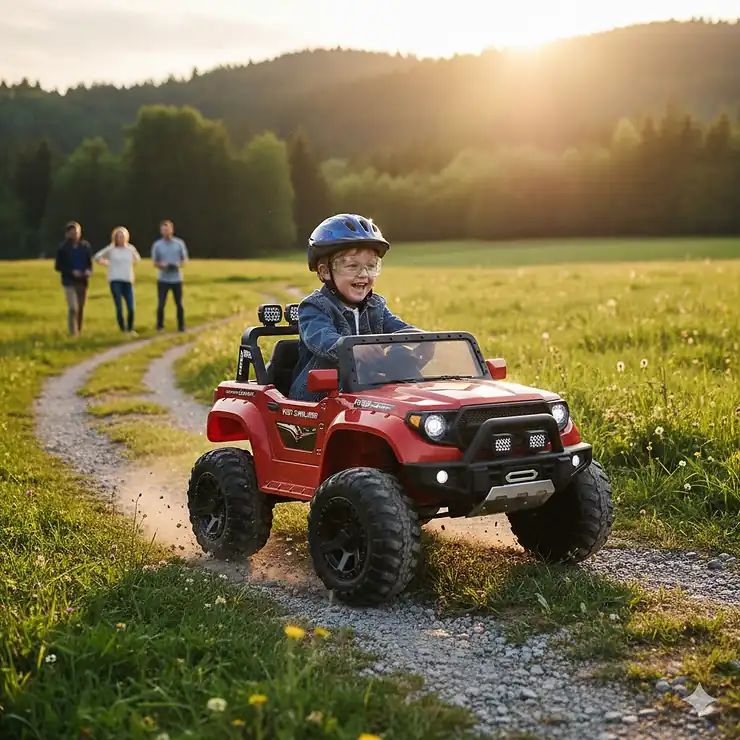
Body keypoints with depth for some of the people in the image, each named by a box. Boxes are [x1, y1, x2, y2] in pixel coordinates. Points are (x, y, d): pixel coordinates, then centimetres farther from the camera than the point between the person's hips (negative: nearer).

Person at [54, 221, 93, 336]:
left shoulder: (85, 246, 4)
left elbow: (89, 262, 12)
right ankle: (73, 333, -11)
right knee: (73, 308, -15)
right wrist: (72, 272, -16)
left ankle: (79, 331, 22)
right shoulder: (63, 248, -4)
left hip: (82, 282, 4)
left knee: (81, 309, 10)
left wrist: (89, 271, -11)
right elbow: (58, 266, -2)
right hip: (69, 282, -4)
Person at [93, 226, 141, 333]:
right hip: (115, 281, -2)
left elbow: (137, 259, 28)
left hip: (128, 281, 2)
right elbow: (97, 257, 10)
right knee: (119, 308, -7)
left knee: (131, 308, -4)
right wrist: (107, 264, 7)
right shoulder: (110, 249, 1)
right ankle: (123, 330, 2)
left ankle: (130, 329, 14)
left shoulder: (131, 248, 8)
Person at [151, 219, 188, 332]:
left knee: (179, 304, 3)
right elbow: (155, 262, 7)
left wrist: (179, 265, -13)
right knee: (161, 304, -3)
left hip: (176, 279, 1)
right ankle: (160, 326, 11)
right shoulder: (157, 245, 0)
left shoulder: (179, 243, 2)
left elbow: (184, 259, 9)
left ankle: (181, 326, 13)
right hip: (163, 279, -1)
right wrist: (161, 265, -15)